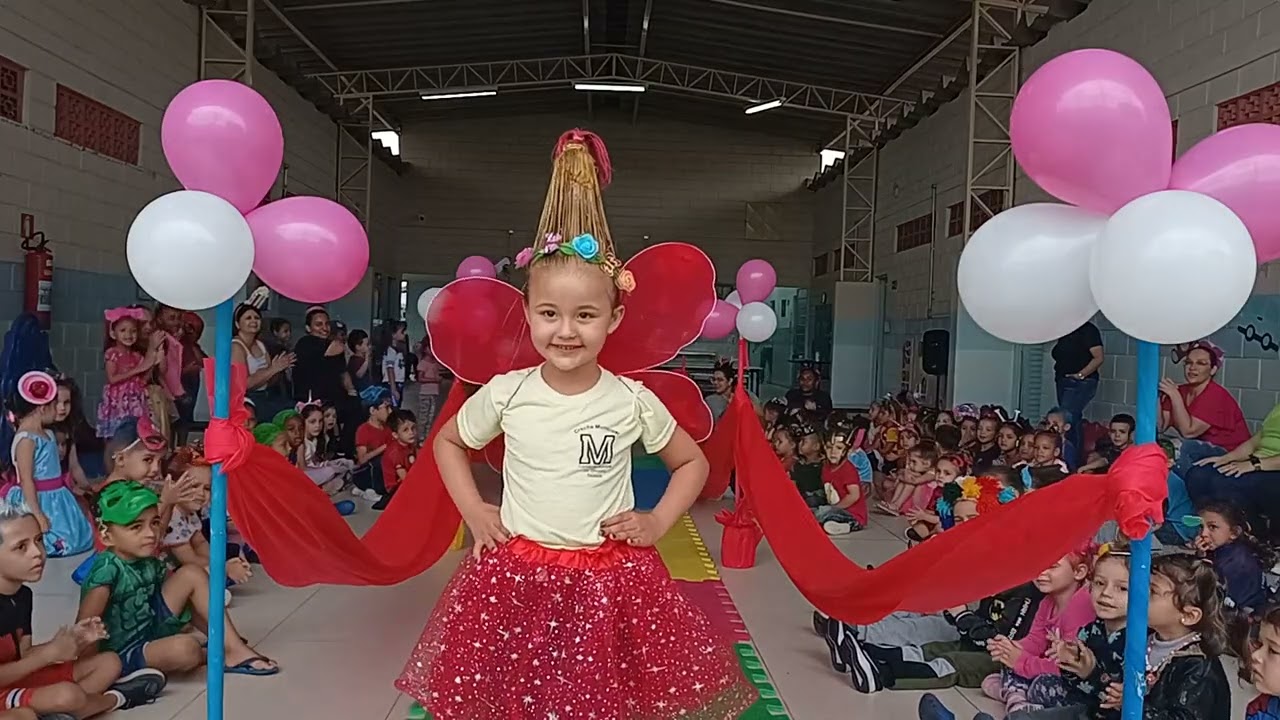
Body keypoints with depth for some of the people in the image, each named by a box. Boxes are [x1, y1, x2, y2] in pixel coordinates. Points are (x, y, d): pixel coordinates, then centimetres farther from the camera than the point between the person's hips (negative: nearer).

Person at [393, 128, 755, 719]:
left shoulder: (633, 401, -7)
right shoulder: (506, 393, -6)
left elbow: (693, 461, 9)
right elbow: (446, 442, 13)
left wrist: (657, 522, -2)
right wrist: (472, 510, 4)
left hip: (612, 581, 0)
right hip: (516, 577, 1)